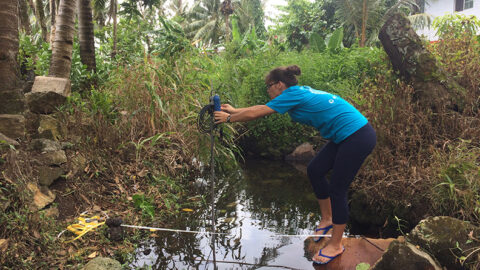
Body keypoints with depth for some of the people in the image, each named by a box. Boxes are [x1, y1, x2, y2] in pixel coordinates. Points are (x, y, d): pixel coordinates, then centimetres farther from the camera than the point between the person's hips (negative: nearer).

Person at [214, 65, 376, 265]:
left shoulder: (294, 94, -15)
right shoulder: (299, 93, 11)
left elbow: (255, 114, -11)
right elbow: (261, 109, 21)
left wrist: (228, 118, 3)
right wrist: (234, 111, 27)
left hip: (357, 138, -10)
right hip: (346, 136, 10)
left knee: (337, 189, -3)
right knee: (315, 170, 13)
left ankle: (336, 245, 12)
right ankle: (327, 219, 29)